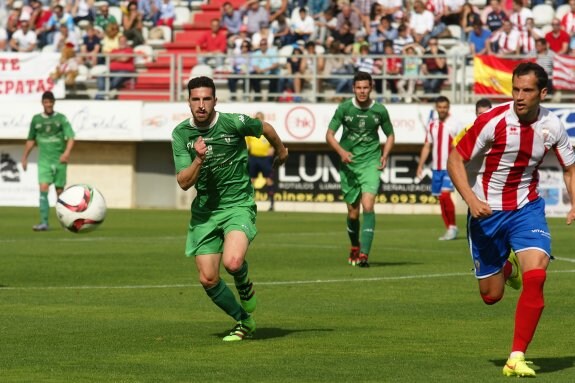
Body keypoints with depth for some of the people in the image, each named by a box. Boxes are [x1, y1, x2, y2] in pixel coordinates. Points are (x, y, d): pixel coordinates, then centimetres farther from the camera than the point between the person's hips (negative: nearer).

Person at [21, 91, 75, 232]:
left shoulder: (61, 118, 0)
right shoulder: (36, 119, 8)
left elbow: (70, 137, -8)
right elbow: (31, 140, 18)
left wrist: (67, 152, -25)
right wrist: (24, 157, 18)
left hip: (59, 160, -1)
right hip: (44, 160, 1)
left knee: (59, 191, 3)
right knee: (43, 188, -13)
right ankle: (44, 223, -16)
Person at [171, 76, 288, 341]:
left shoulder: (234, 123, -12)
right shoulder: (181, 134, -5)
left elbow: (265, 128, 10)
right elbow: (183, 183, -10)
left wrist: (281, 150, 28)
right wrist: (198, 159, -27)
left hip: (238, 203, -4)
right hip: (204, 210, 4)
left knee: (233, 262, -29)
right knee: (208, 279, 1)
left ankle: (244, 285, 9)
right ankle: (243, 322, 25)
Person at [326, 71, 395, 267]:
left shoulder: (379, 110, -2)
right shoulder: (344, 108, -4)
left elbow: (390, 135, 13)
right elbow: (329, 135, 0)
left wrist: (385, 155, -4)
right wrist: (342, 152, -17)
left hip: (370, 163, -1)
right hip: (348, 163, 1)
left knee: (368, 205, -19)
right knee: (353, 212, 7)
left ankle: (364, 253, -21)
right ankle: (354, 247, 35)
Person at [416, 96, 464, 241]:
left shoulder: (455, 124, -4)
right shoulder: (432, 125, 11)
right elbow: (427, 146, 15)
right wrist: (420, 166, 10)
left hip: (450, 168, -6)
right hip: (436, 168, 6)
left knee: (445, 195, -18)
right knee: (441, 198, 7)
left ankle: (453, 227, -6)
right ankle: (449, 229, 15)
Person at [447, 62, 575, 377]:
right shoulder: (492, 121, -19)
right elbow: (455, 161, -13)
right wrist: (471, 200, -26)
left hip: (527, 208, 1)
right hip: (487, 211, -1)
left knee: (535, 276, -22)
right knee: (491, 295, 7)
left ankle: (517, 358, -14)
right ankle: (507, 268, 45)